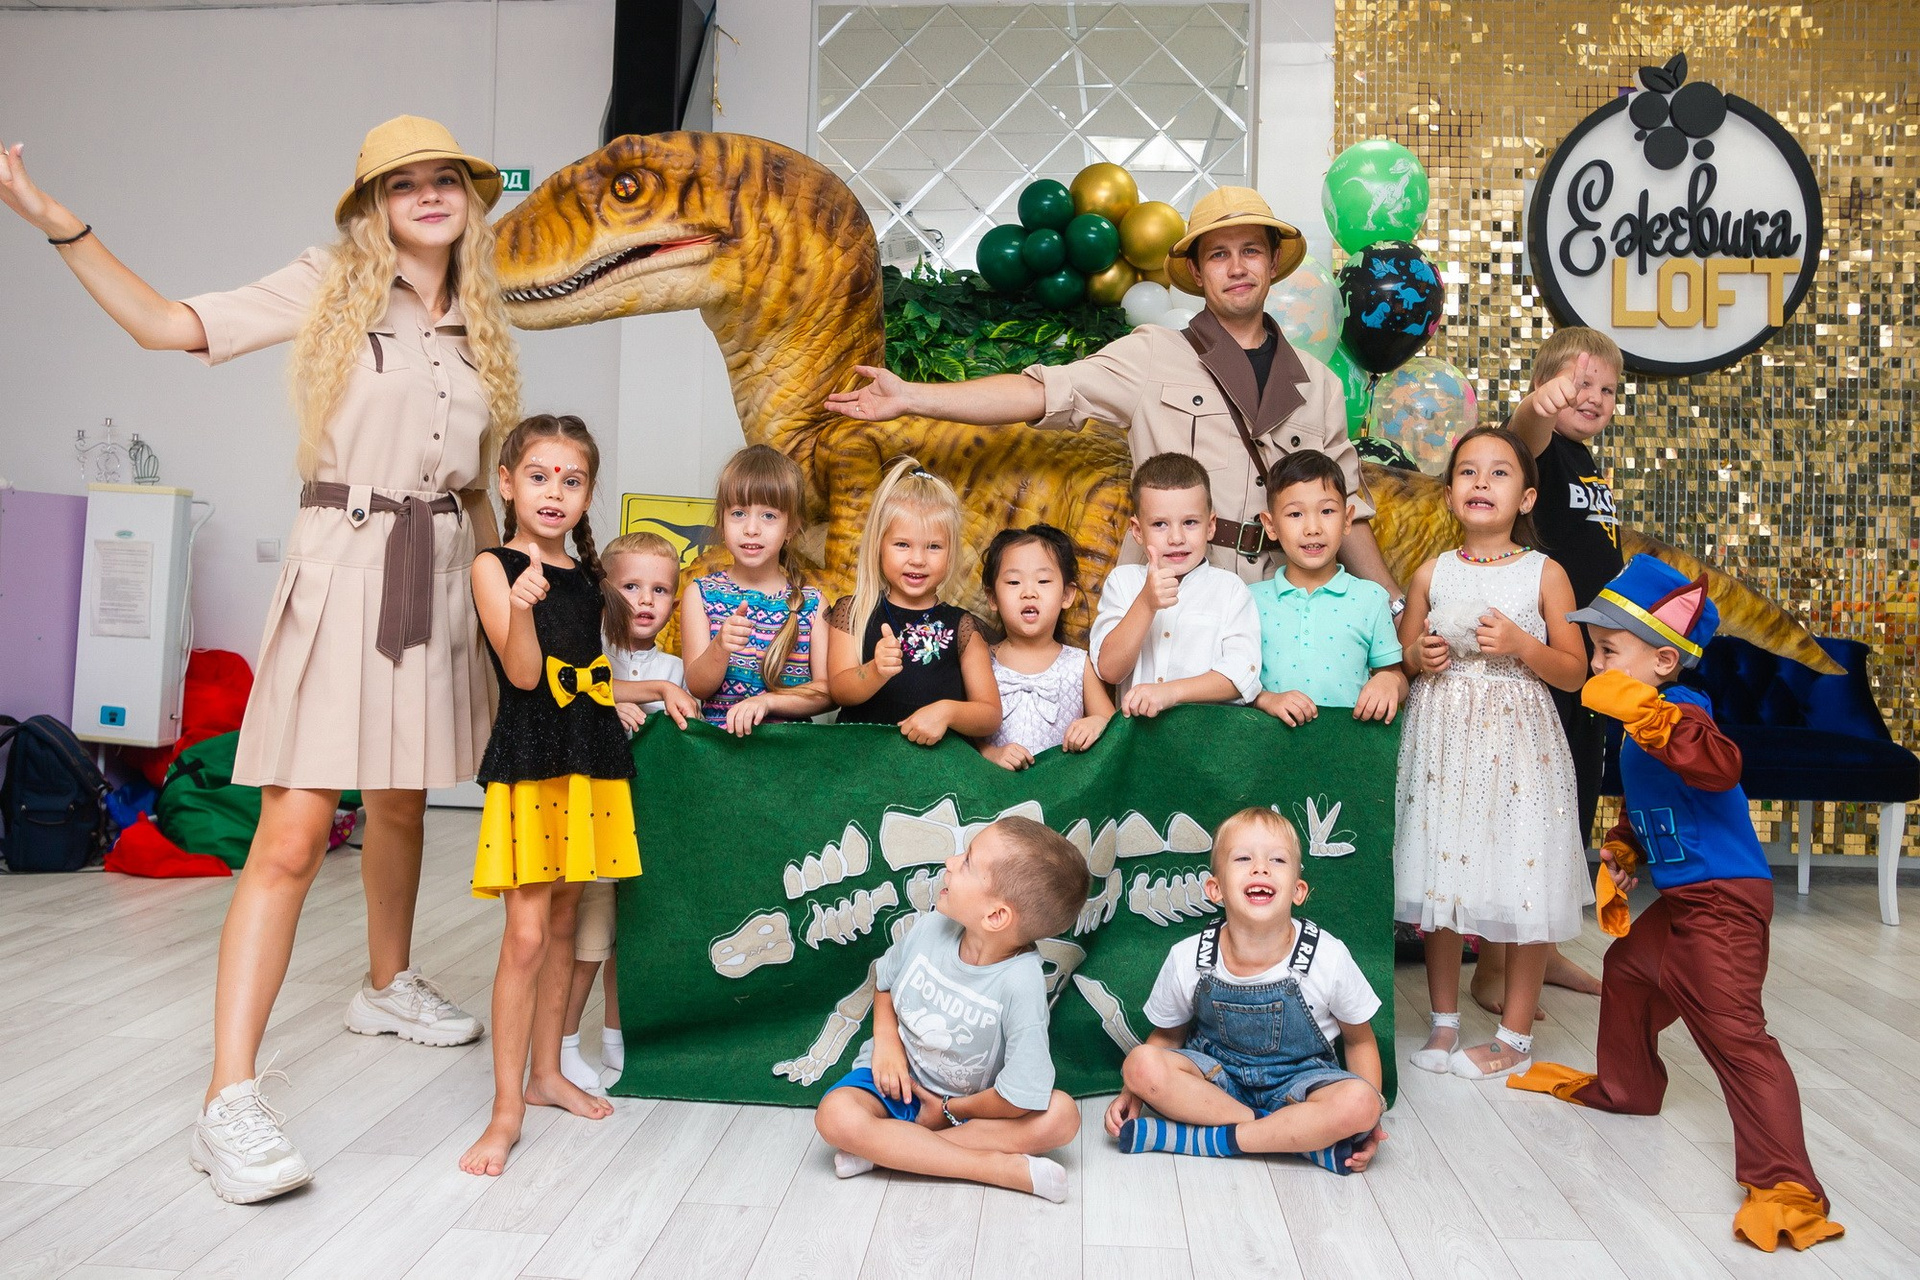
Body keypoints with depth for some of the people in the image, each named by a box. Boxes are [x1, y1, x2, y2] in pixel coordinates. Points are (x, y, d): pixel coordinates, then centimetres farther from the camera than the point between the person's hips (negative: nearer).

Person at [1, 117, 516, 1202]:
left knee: (402, 803, 18)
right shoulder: (328, 289, 0)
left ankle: (389, 984, 40)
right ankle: (231, 1102, -8)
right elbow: (164, 324, -5)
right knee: (293, 836, -11)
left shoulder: (480, 324, 13)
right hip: (341, 570, -5)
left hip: (439, 580, 5)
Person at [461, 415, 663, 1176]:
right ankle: (507, 1106, 1)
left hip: (591, 760, 6)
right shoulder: (494, 567, -6)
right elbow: (524, 674, -18)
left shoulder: (586, 579, 12)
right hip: (529, 761, -6)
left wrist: (657, 688, 13)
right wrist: (522, 609, -35)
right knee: (526, 934, -9)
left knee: (564, 924, 14)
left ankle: (546, 1073, 28)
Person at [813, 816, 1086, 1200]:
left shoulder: (1019, 981, -28)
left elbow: (1023, 1097, -29)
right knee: (836, 1115, -29)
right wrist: (886, 1039, -7)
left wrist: (949, 1110, -15)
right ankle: (1006, 1168, -27)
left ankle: (886, 1147, -28)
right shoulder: (931, 927, -15)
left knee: (1060, 1116, -28)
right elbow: (884, 978, 9)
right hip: (897, 1076, 3)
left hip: (971, 1101, -2)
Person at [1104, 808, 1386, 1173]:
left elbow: (1360, 1040, 0)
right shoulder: (1188, 959, -14)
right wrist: (1132, 1093, -11)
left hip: (1298, 1080, -1)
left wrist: (1366, 1118, -13)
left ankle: (1200, 1138, -22)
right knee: (1141, 1063, -27)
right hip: (1217, 1074, 1)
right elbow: (1167, 1036, 4)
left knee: (1359, 1102, -32)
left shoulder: (1329, 958, -17)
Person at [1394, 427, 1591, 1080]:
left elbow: (1574, 671, 1)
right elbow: (1398, 659, 14)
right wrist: (1418, 656, -8)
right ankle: (1444, 1024, 24)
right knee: (1437, 882, 7)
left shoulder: (1544, 574, -1)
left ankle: (1515, 1037, 17)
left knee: (1523, 892, 1)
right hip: (1442, 738, 2)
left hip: (1516, 741, -2)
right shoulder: (1431, 573, 5)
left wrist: (1521, 644, -15)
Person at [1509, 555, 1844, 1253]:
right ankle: (1622, 1087, 49)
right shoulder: (1643, 724, 12)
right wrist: (1622, 854, 11)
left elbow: (1718, 765, -43)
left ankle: (1786, 1185, -14)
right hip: (1679, 901, 11)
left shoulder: (1681, 710, -20)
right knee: (1627, 968, 27)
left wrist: (1644, 711, -54)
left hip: (1723, 900, -11)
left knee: (1733, 1031, -15)